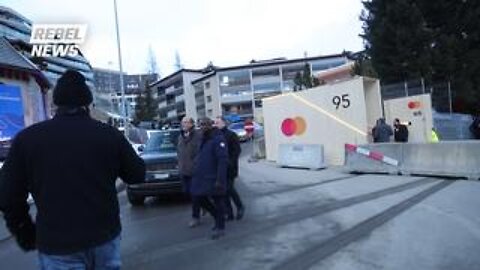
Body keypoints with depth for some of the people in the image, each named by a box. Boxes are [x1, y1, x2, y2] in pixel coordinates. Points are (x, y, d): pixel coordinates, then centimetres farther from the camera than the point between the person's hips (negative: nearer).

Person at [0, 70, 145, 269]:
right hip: (105, 235, 2)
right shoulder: (109, 134, -7)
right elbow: (138, 174, 2)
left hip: (56, 244, -1)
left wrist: (24, 232, 15)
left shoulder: (26, 138, -6)